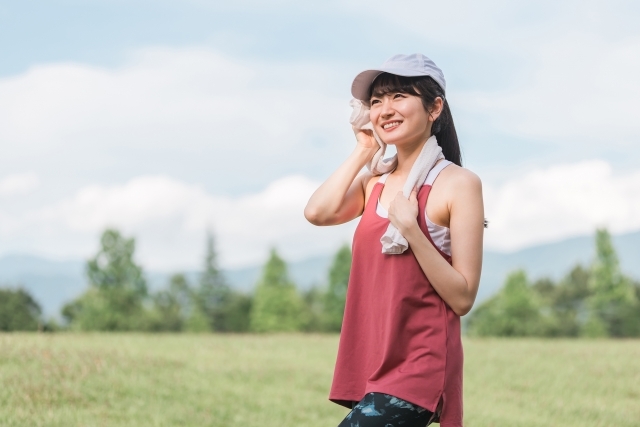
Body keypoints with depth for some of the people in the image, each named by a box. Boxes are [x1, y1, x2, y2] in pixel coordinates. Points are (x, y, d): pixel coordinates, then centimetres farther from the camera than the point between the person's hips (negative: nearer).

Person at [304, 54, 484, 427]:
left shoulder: (458, 183, -8)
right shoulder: (375, 182, 12)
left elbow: (463, 297, -12)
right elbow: (317, 212, -10)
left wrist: (410, 229, -20)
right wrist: (363, 151, 1)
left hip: (420, 368, -7)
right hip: (372, 365, 7)